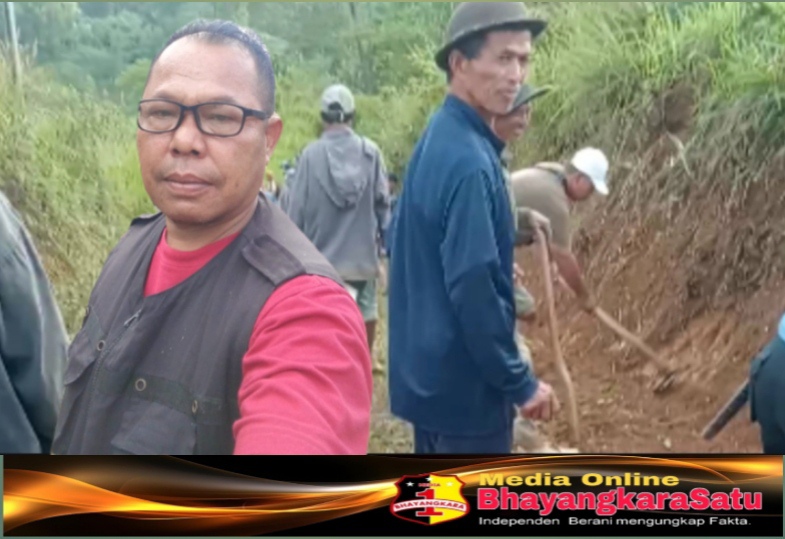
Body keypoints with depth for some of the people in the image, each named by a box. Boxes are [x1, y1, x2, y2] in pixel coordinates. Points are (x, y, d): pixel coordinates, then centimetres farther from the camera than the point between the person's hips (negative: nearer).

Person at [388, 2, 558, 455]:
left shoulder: (440, 138, 7)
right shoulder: (469, 160, -23)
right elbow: (472, 287, -26)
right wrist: (519, 380, -17)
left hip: (428, 370, 9)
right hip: (465, 379, -9)